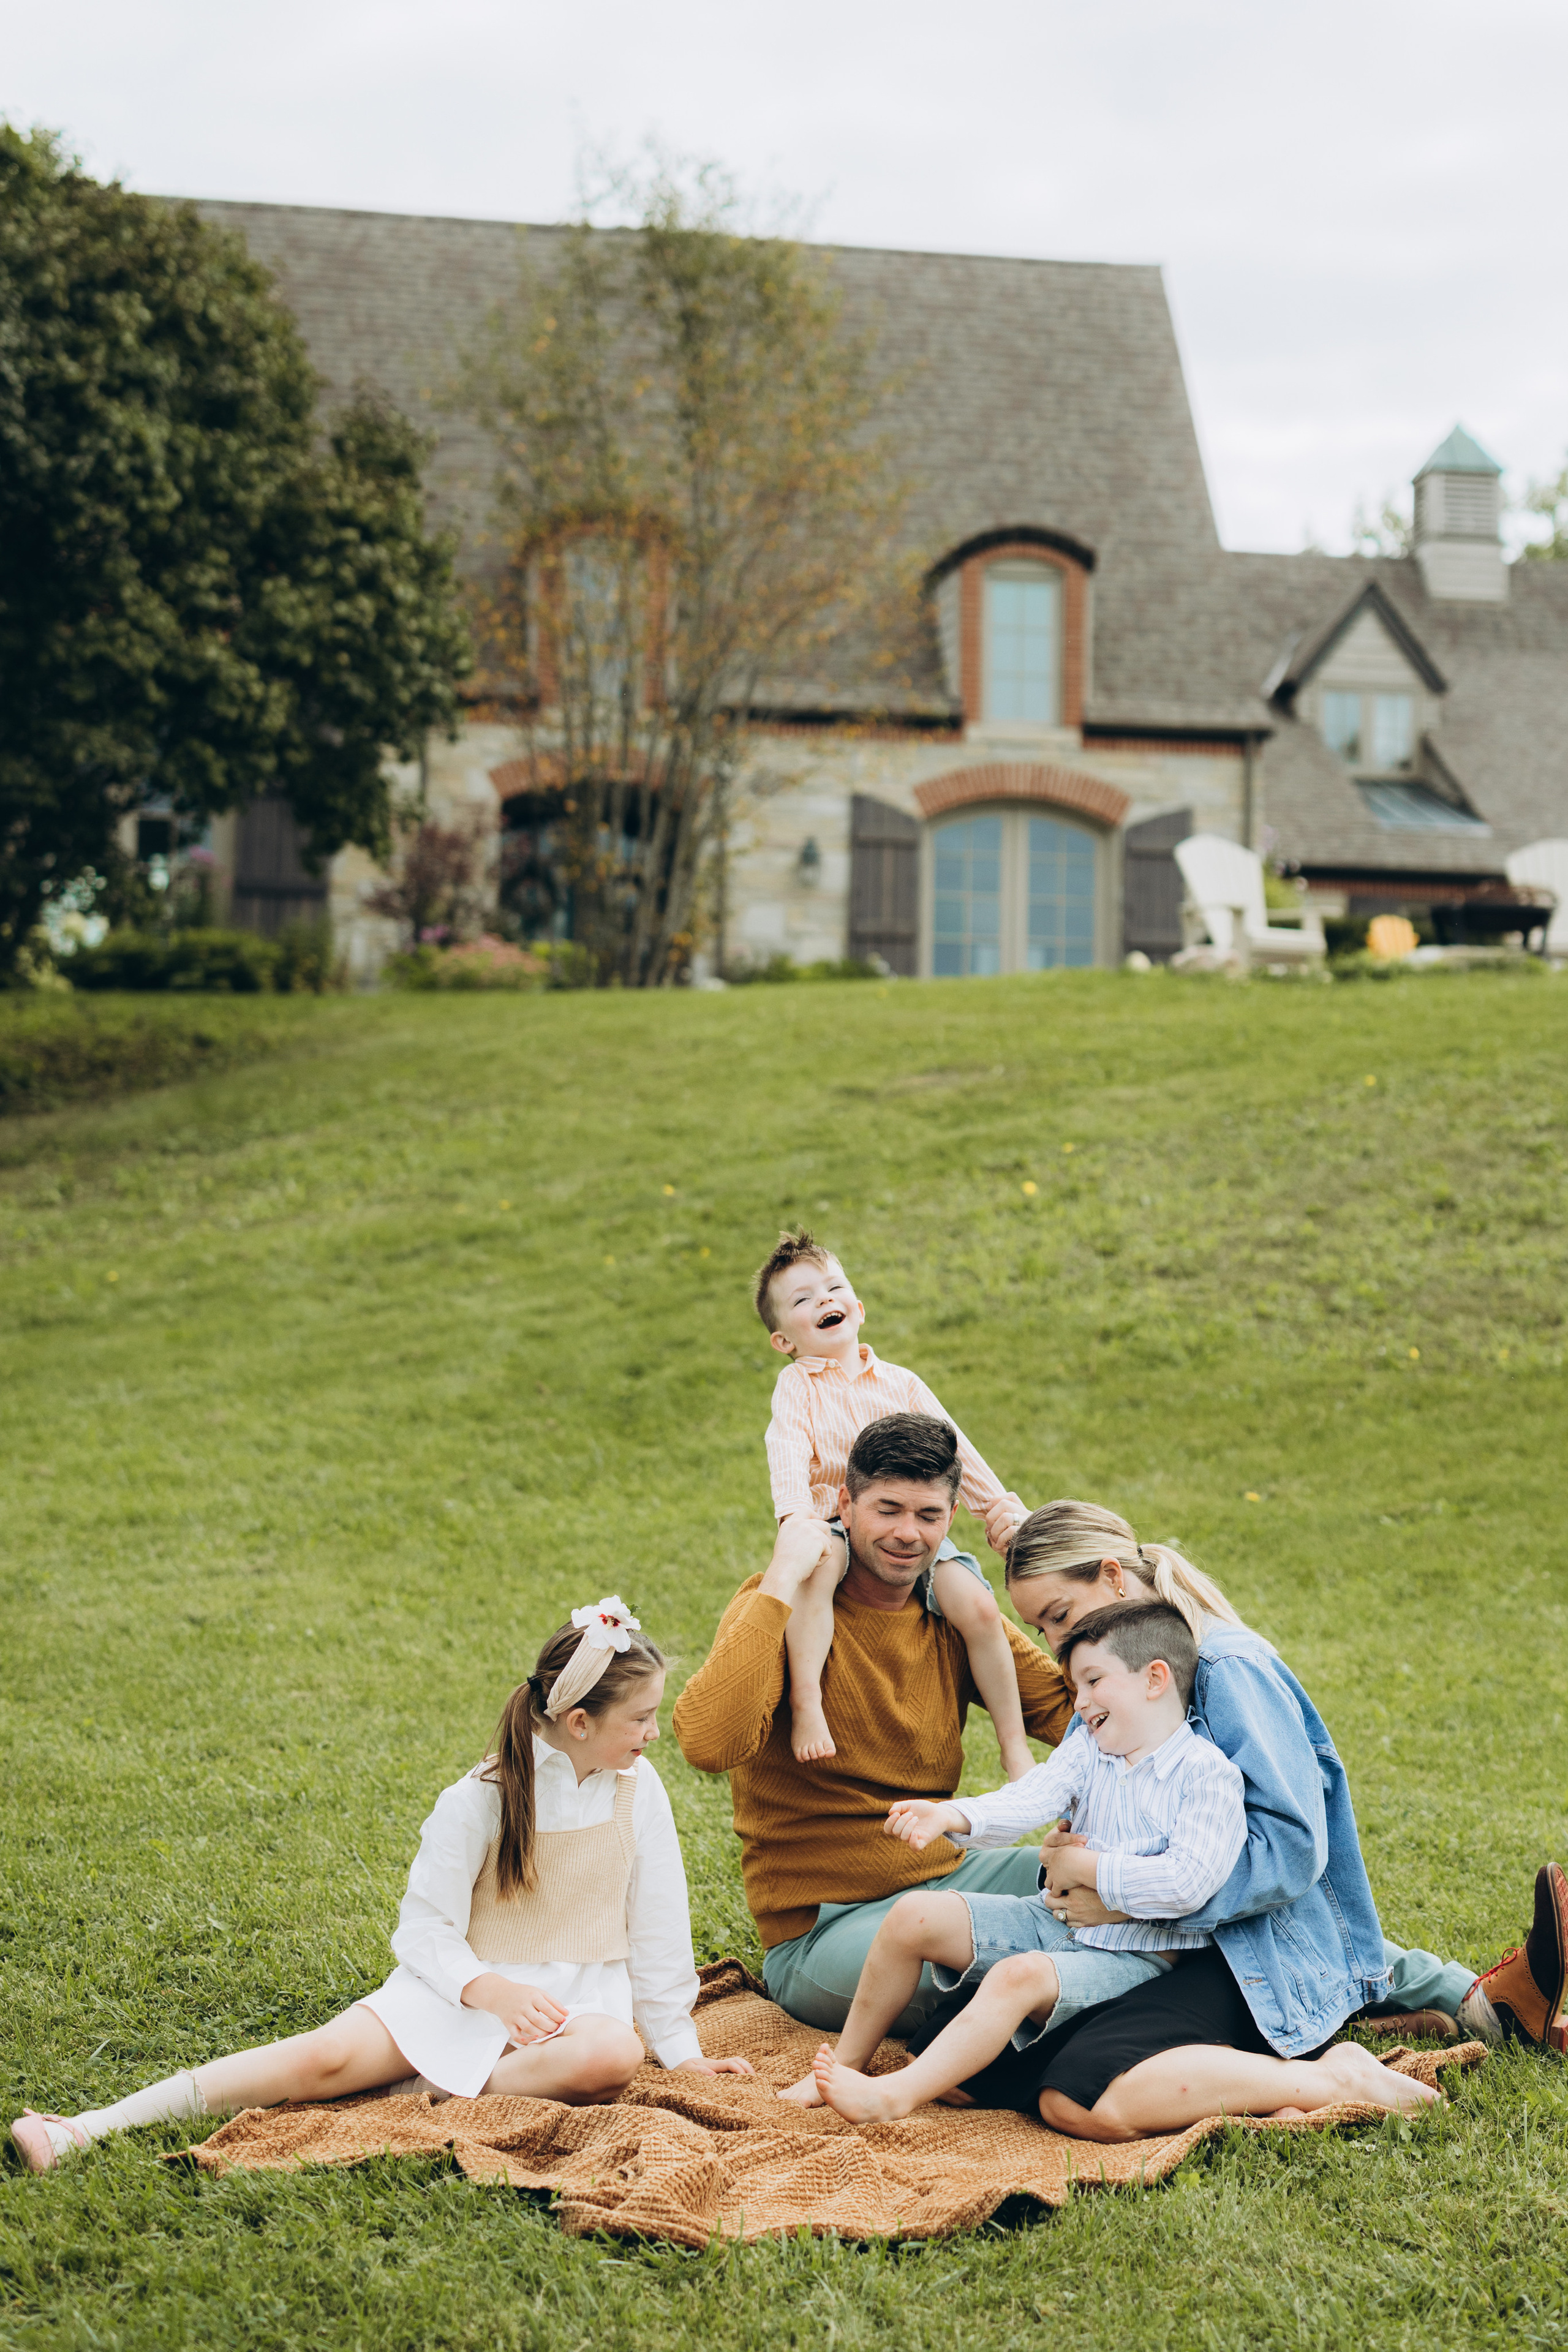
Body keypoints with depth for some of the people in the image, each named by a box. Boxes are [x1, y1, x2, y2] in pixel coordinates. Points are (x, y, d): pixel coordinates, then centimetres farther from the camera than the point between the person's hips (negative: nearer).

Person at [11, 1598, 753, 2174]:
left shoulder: (638, 1788, 1)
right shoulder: (478, 1800, -8)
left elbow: (658, 1925, 9)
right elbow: (425, 1928, -7)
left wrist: (677, 2044, 11)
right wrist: (489, 1990, -24)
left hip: (581, 1997, 2)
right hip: (466, 1988, -2)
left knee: (613, 2056, -36)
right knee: (331, 2055, -26)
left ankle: (431, 2093, -24)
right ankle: (87, 2129, -27)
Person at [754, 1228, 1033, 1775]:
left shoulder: (901, 1383, 15)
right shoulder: (797, 1387, 5)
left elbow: (952, 1446, 15)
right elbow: (788, 1454, -12)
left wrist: (999, 1505, 4)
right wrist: (796, 1515, -30)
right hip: (836, 1525, -3)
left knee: (979, 1606, -20)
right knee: (818, 1562, -39)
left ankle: (1014, 1745, -6)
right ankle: (805, 1704, -38)